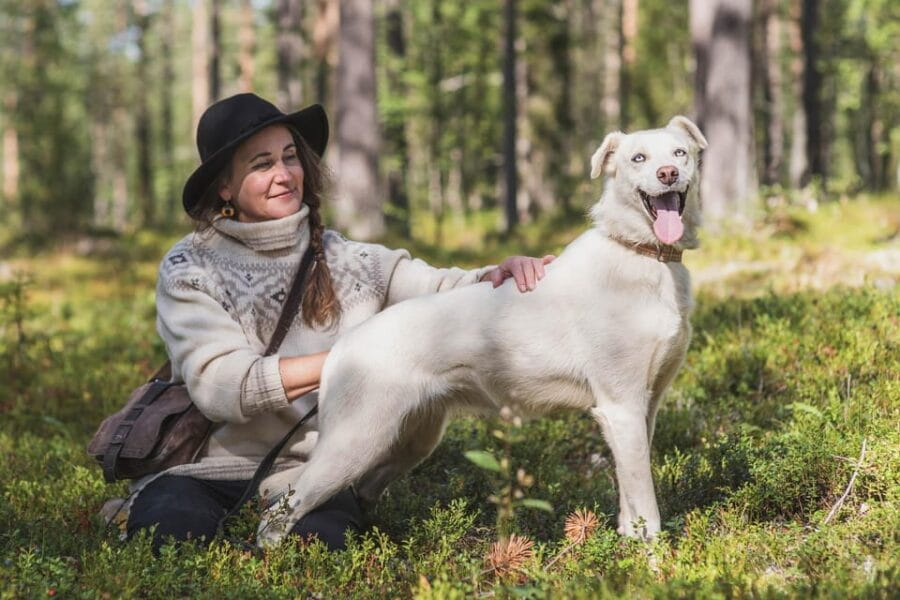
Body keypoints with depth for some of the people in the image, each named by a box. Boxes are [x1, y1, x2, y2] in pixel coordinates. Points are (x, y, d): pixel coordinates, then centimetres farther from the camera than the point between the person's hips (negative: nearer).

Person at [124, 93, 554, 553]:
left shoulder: (347, 263, 8)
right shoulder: (188, 269, -1)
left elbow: (446, 292, -1)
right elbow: (218, 386, -15)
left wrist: (501, 275, -25)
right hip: (204, 470, -1)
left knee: (317, 542, -31)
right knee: (171, 534, -32)